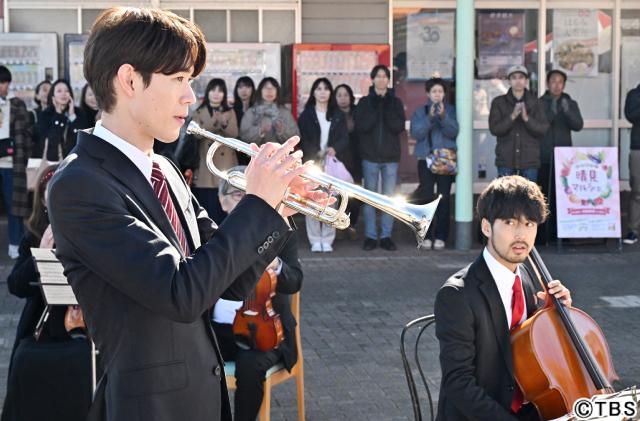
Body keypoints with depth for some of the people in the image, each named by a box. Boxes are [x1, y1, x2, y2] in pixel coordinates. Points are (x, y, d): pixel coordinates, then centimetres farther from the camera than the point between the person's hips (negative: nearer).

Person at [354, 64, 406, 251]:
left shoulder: (395, 102, 5)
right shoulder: (365, 102, 3)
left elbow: (399, 127, -7)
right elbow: (361, 126, -11)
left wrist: (387, 108, -14)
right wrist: (375, 108, -14)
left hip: (391, 156, 1)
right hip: (370, 156, -1)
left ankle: (386, 236, 8)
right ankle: (370, 236, 7)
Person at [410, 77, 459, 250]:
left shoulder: (450, 110, 6)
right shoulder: (420, 112, 7)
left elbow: (453, 132, -7)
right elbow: (416, 133, -6)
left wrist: (443, 116, -22)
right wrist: (430, 118, -18)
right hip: (426, 159, 0)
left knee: (444, 198, -3)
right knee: (427, 198, -3)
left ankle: (441, 236, 2)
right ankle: (426, 235, 3)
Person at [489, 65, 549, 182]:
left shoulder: (536, 103, 7)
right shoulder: (499, 102, 6)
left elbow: (543, 130, 0)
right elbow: (494, 129, -3)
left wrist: (526, 118, -16)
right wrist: (512, 116, -16)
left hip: (529, 159, 1)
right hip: (506, 159, -1)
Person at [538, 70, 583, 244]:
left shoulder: (571, 104, 11)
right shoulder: (539, 104, 4)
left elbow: (578, 125, -2)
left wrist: (567, 111, -20)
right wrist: (551, 113, -22)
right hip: (543, 157, -2)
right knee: (544, 196, -7)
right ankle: (543, 234, -4)